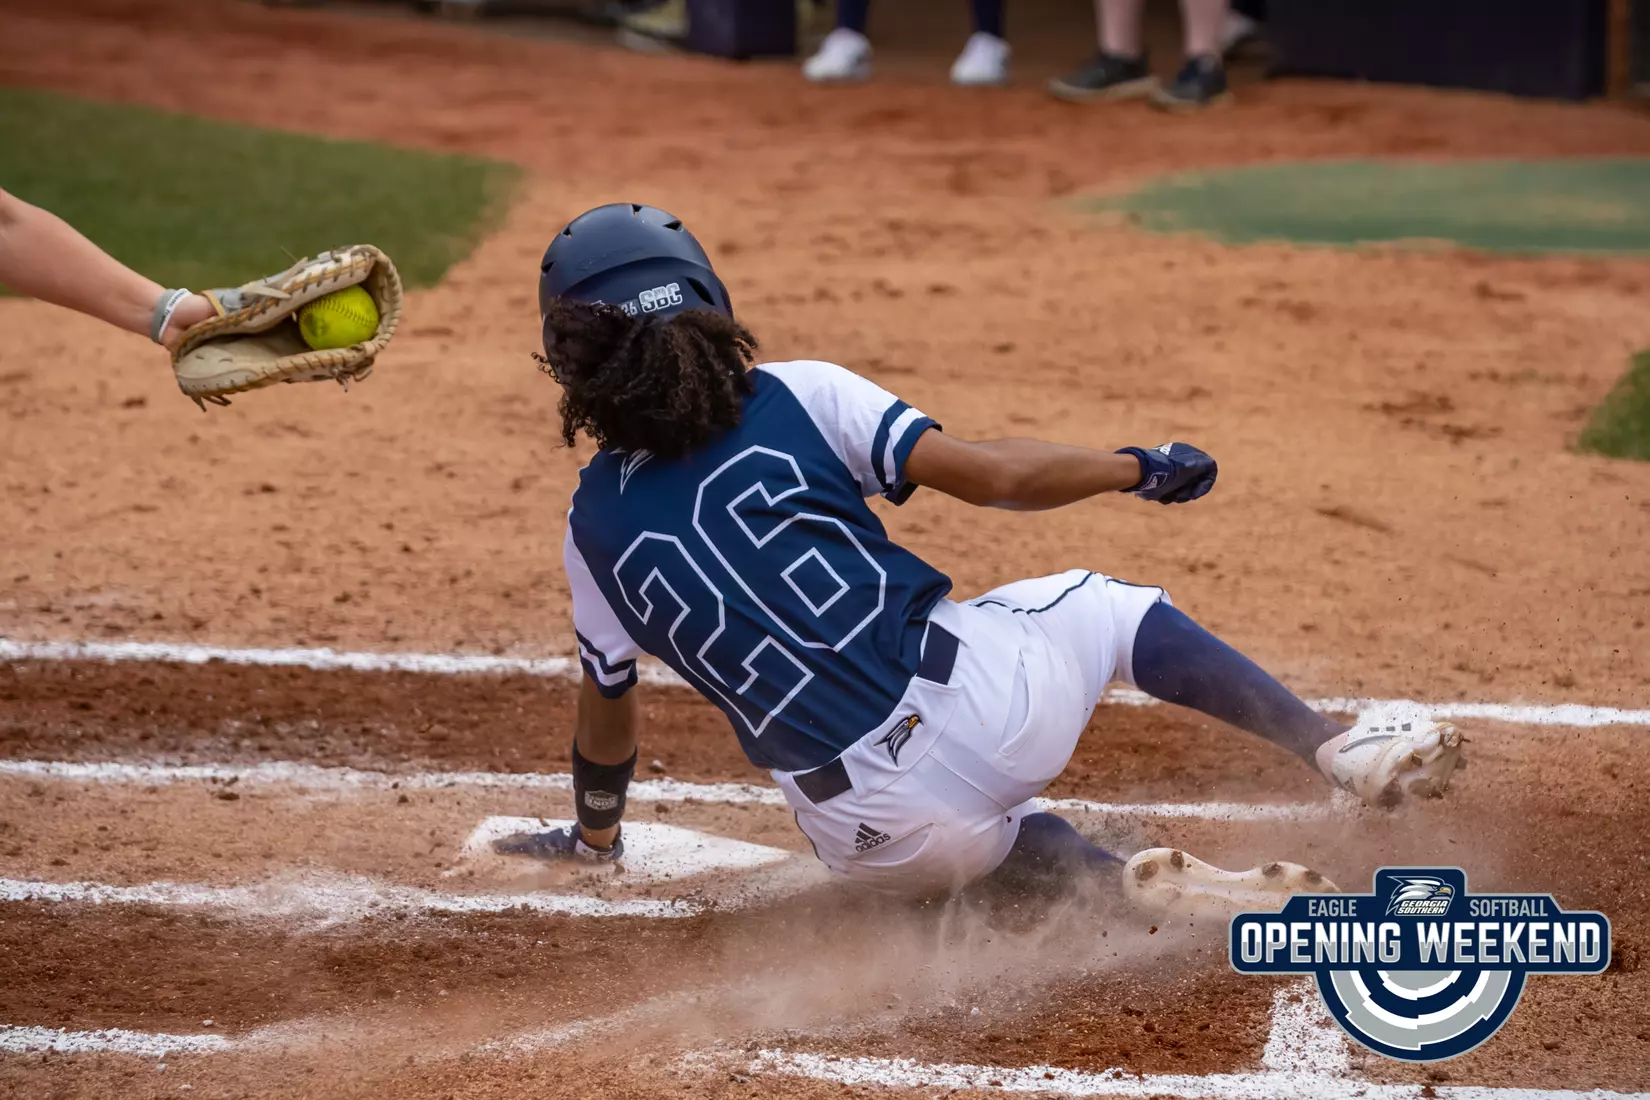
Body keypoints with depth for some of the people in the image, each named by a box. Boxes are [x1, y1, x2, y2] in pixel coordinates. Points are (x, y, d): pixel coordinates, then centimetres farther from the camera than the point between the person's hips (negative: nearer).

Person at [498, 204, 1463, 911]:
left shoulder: (598, 525, 7)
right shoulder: (795, 397, 1)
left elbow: (608, 707, 19)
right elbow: (990, 474, -5)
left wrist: (594, 835, 39)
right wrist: (1141, 469, 11)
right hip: (970, 700, -2)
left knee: (976, 839, 36)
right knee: (1110, 607, 29)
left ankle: (1127, 880, 3)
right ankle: (1344, 749, 14)